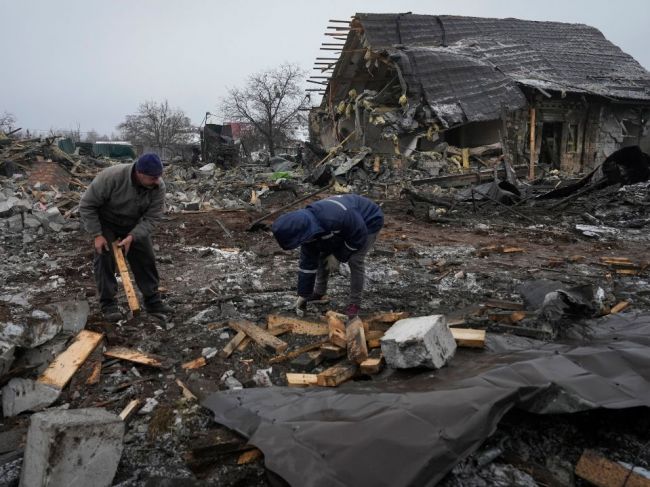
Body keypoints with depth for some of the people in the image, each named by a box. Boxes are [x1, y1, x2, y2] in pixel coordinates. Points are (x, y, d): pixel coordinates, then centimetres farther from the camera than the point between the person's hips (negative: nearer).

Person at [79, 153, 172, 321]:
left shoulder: (158, 187, -25)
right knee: (105, 259, -12)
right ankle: (108, 304, -1)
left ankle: (152, 301, 10)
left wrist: (132, 237, -33)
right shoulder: (111, 177, -35)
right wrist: (97, 235, -26)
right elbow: (87, 205, -25)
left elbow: (151, 218, -21)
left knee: (146, 259, 0)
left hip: (134, 225, 3)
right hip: (105, 222, -3)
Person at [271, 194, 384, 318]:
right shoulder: (307, 229, -17)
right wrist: (303, 295, -5)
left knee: (355, 261, -16)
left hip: (368, 222, -7)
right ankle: (319, 292, 23)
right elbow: (307, 263, -9)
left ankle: (355, 303, 1)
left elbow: (359, 235, -28)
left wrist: (339, 256, -19)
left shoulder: (334, 218, -44)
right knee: (324, 256, 4)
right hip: (346, 226, 7)